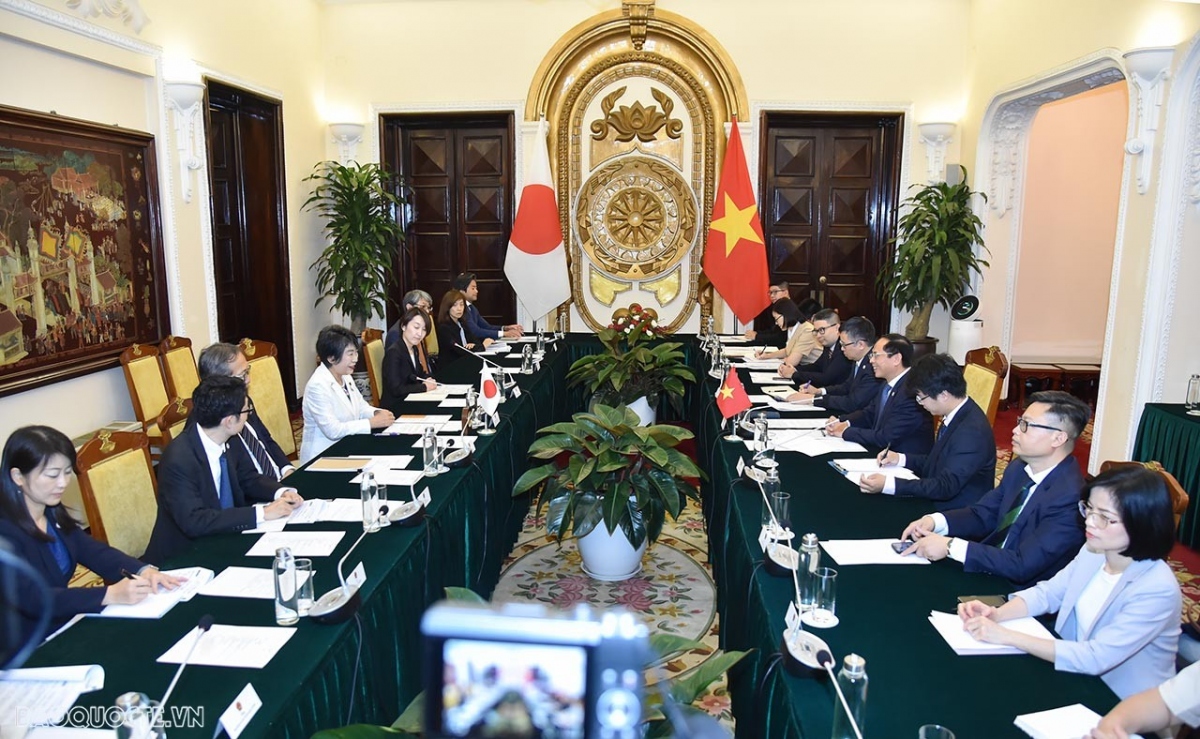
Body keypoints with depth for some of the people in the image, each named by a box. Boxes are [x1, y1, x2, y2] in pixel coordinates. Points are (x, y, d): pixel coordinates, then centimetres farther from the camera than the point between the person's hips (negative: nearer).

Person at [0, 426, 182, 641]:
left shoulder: (52, 511, 5)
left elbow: (92, 551, 2)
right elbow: (32, 599, -27)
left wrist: (144, 571, -15)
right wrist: (111, 594, -34)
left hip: (66, 628, 7)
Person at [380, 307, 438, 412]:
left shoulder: (414, 349, 10)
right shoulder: (393, 352, -15)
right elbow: (396, 389, -22)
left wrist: (427, 380, -2)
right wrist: (424, 386, -11)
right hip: (395, 408, -8)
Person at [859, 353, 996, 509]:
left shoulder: (972, 431, -26)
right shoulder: (957, 415, 1)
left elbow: (946, 487, -28)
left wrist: (888, 484, -34)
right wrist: (901, 459, 3)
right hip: (937, 502, 8)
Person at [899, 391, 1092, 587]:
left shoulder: (1068, 498, -25)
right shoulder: (1019, 468, 1)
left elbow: (1023, 566, -27)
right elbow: (982, 515, 9)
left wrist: (951, 546, -26)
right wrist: (934, 521, -10)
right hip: (989, 570, 7)